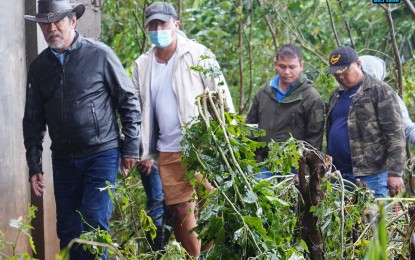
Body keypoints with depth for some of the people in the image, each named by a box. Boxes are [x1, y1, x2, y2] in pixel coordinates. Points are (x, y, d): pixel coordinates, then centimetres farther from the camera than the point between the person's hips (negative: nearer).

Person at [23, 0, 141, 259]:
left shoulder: (100, 55, -6)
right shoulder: (39, 66, 5)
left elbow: (129, 101, -2)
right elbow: (33, 120, 11)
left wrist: (131, 148, -3)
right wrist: (34, 166, 8)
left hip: (102, 153, -4)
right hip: (64, 159, 4)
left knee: (94, 223, -12)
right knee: (67, 229, 8)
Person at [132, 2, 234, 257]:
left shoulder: (198, 54, -3)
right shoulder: (143, 65, 9)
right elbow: (140, 111, 15)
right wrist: (145, 153, 13)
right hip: (168, 153, 4)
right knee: (180, 211, 7)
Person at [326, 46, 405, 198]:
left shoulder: (380, 91, -4)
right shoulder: (336, 95, 18)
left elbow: (395, 134, -9)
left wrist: (395, 173, -15)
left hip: (370, 175, -7)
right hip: (339, 174, 7)